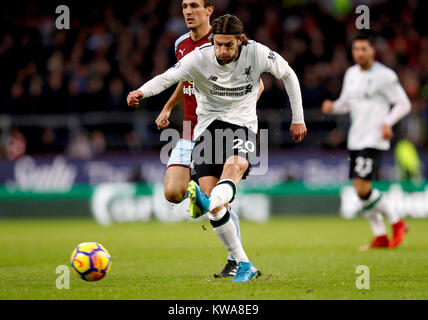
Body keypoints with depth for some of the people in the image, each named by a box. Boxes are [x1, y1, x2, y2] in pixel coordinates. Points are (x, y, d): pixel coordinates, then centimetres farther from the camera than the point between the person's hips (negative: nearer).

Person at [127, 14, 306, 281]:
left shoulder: (257, 54, -6)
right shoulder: (200, 58, -9)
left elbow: (288, 75, 11)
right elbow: (168, 77, -21)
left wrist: (298, 119, 13)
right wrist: (142, 91, -43)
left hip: (243, 124, 0)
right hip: (208, 125, 1)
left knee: (236, 164, -37)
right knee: (212, 198, -13)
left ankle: (211, 200, -68)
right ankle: (244, 265, -3)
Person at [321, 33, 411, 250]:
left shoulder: (384, 75, -9)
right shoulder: (351, 73, 12)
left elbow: (403, 104, -5)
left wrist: (388, 122, -20)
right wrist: (332, 106, 0)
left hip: (374, 140, -8)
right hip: (355, 140, 8)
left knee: (363, 188, -16)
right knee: (360, 190, 7)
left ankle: (397, 223, 3)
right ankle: (380, 237, 16)